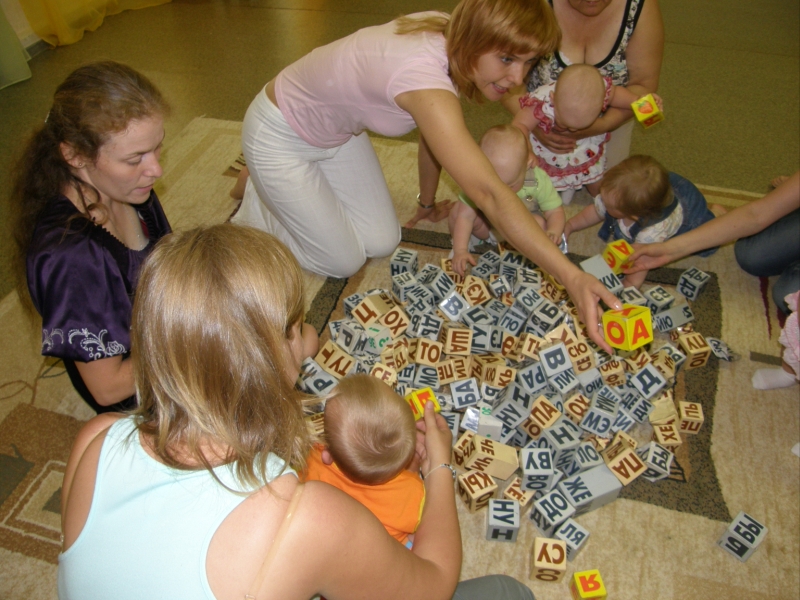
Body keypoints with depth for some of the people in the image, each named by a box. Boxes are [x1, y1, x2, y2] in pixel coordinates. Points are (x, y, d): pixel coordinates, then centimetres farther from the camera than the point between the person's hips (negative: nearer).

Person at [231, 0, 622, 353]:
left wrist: (428, 203, 14)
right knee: (344, 262, -1)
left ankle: (276, 186, 26)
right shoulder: (423, 73, -41)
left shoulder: (447, 36, -15)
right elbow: (490, 195, -48)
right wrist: (572, 277, -51)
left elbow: (435, 134, 2)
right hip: (280, 136, -7)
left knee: (382, 244, 7)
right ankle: (258, 202, 21)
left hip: (337, 132, 8)